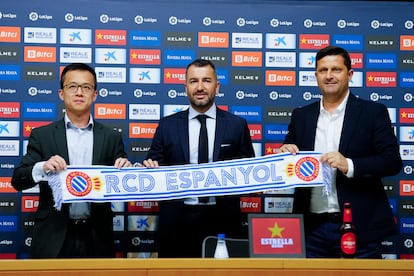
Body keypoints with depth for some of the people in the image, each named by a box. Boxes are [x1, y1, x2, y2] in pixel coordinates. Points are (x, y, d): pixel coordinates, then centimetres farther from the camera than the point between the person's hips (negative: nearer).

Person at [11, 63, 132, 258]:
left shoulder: (112, 138, 6)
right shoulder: (42, 135, 4)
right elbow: (18, 180, -1)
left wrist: (126, 169, -14)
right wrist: (42, 168, -20)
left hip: (97, 237, 1)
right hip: (53, 238, -1)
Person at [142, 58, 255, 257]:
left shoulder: (237, 125, 5)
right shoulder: (167, 126, 7)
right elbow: (153, 167, 8)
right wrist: (150, 167, -13)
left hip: (223, 219, 0)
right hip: (177, 220, 1)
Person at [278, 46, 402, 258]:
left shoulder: (373, 112, 0)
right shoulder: (301, 116, 10)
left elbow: (393, 161, -7)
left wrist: (349, 165, -21)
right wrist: (285, 154, -8)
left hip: (358, 227, -3)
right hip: (311, 227, 3)